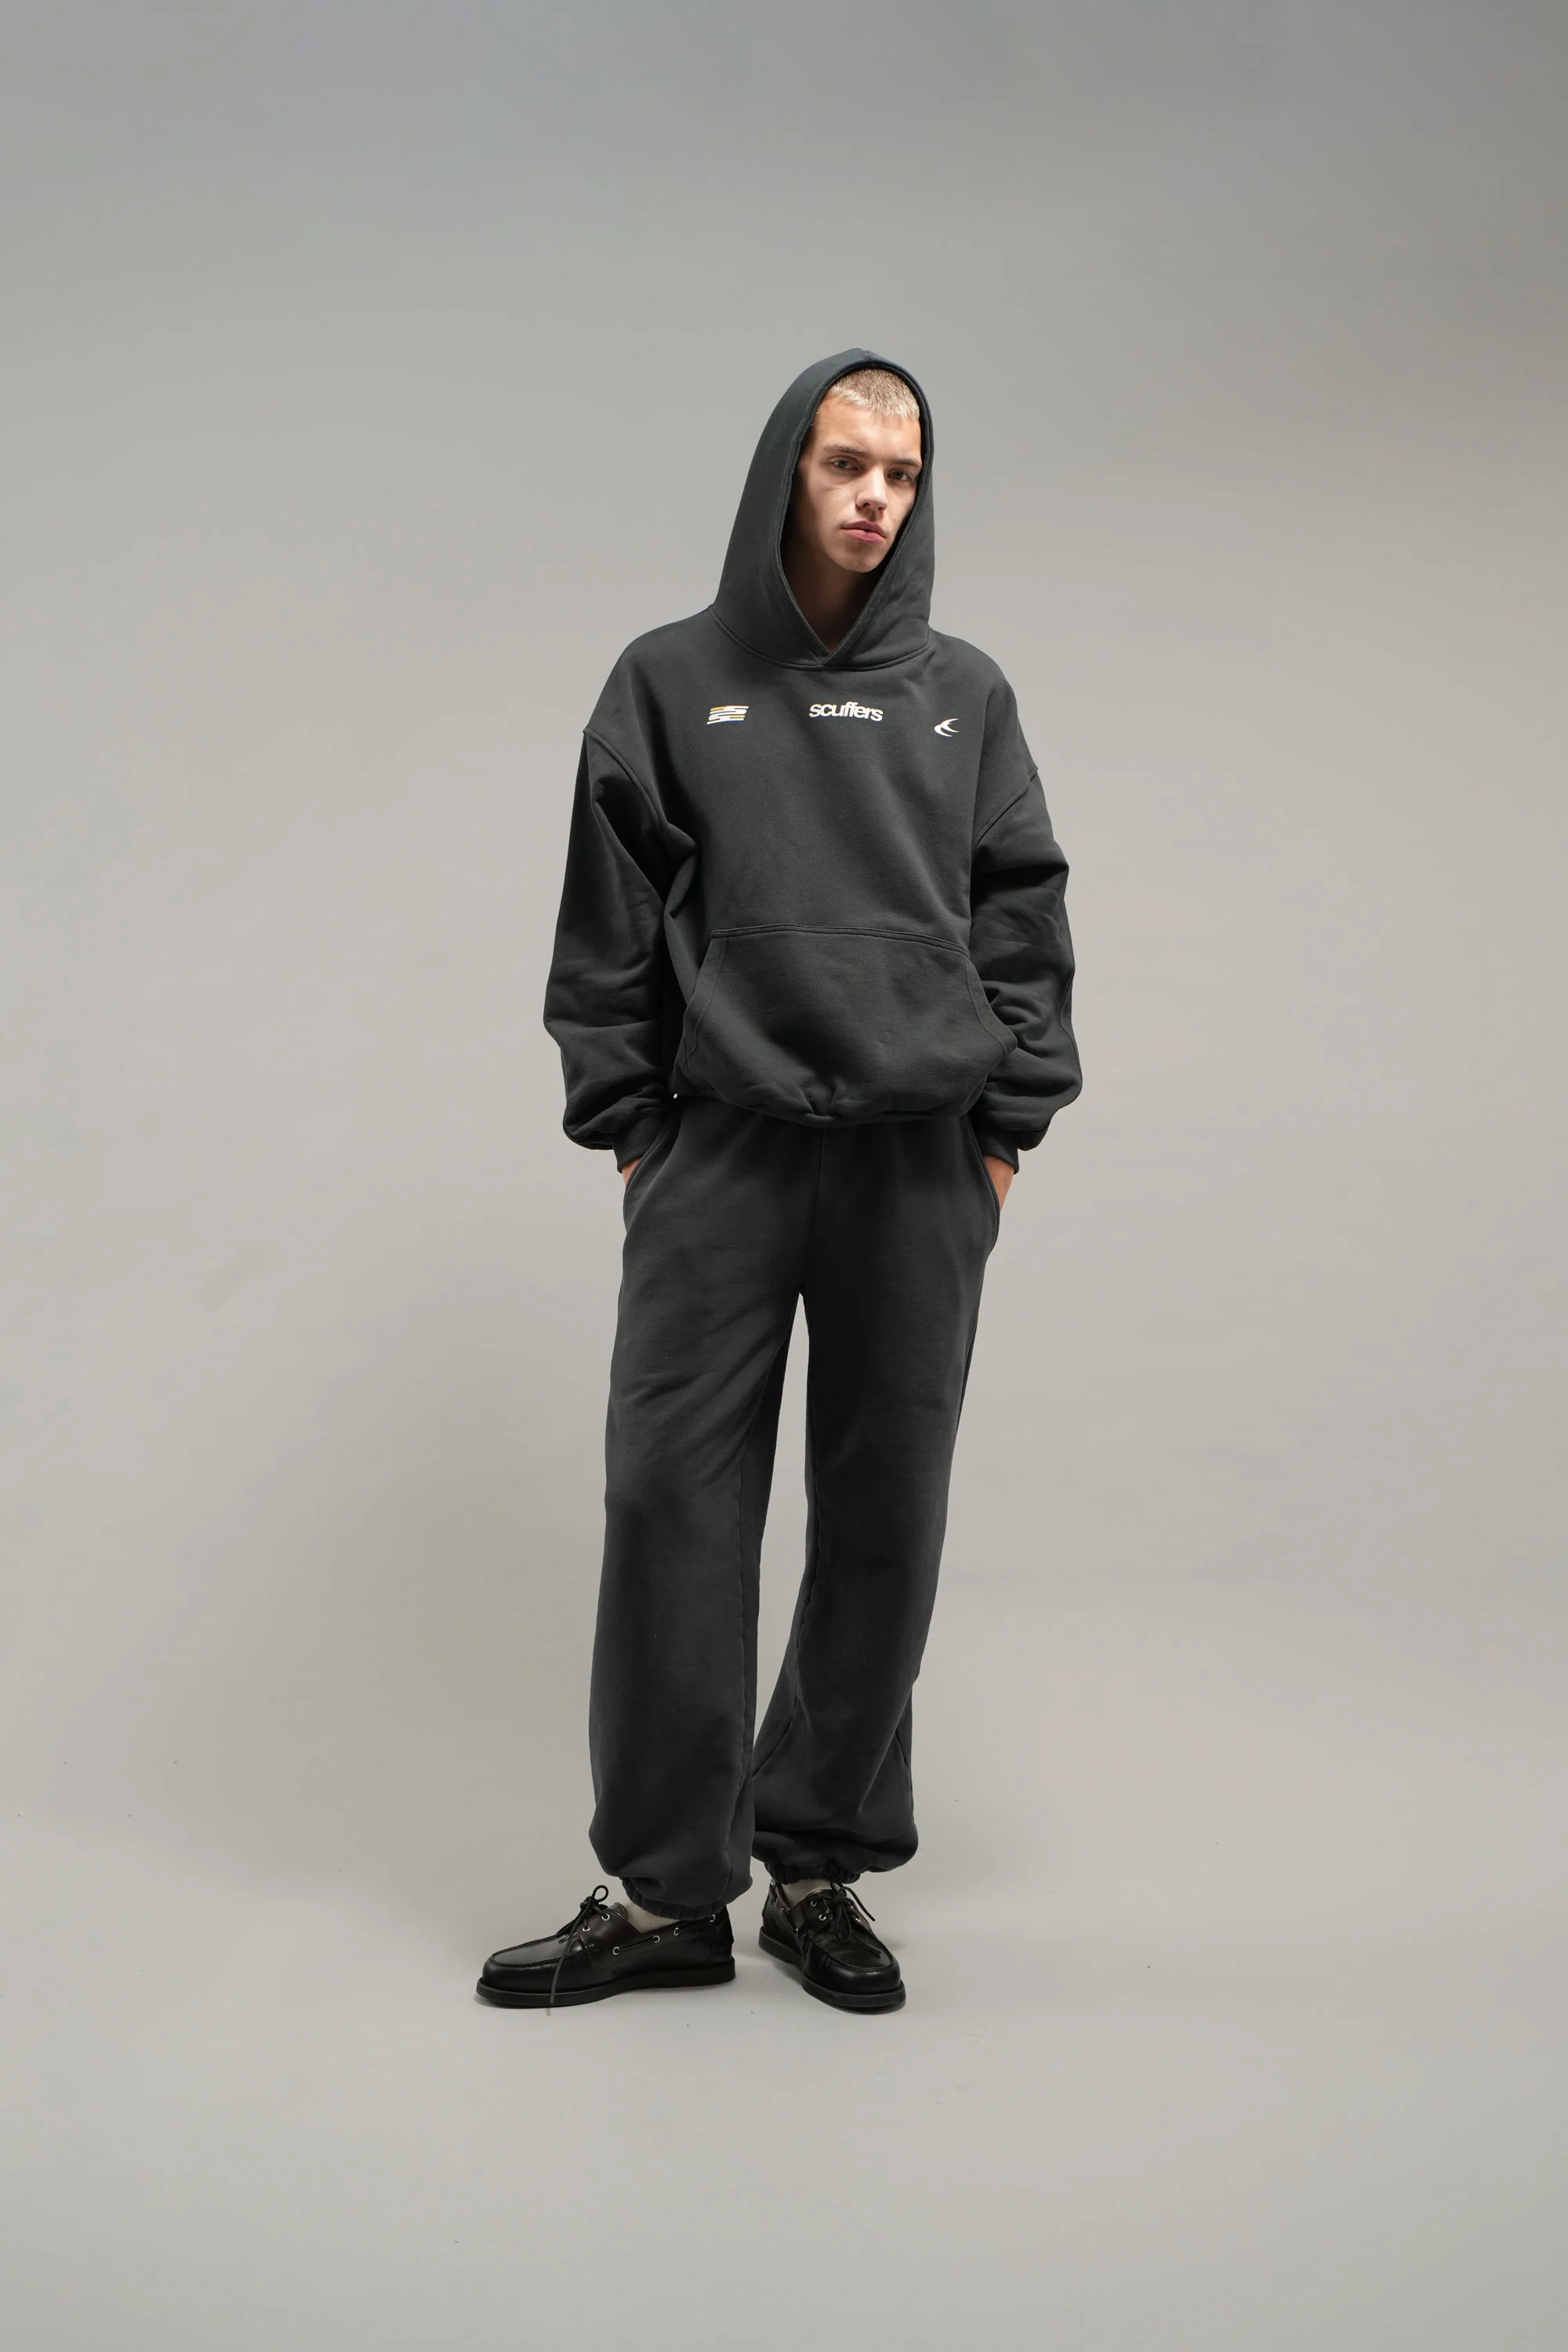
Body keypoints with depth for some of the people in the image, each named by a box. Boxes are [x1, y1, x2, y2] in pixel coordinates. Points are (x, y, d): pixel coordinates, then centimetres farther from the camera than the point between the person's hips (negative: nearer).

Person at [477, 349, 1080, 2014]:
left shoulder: (964, 694, 12)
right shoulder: (669, 685, 8)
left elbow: (1025, 925, 10)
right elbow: (609, 932, 7)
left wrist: (1003, 1132, 3)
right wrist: (622, 1126, 1)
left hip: (918, 1160, 1)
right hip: (719, 1148, -1)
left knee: (884, 1521, 4)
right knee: (673, 1509, -4)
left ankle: (823, 1864, 17)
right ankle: (667, 1891, 7)